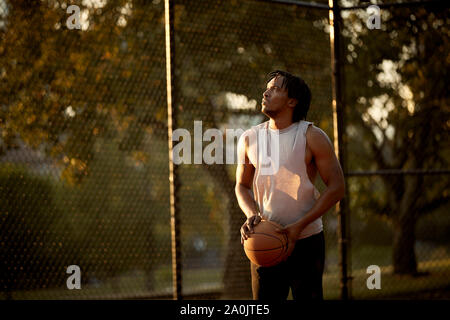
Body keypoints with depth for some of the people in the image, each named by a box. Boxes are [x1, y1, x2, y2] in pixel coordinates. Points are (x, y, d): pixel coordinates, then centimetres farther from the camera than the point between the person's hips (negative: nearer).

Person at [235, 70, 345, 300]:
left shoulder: (312, 137, -5)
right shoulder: (249, 139, 5)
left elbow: (336, 187, -6)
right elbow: (242, 186, 16)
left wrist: (299, 226, -14)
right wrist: (251, 215, -7)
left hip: (306, 242, -3)